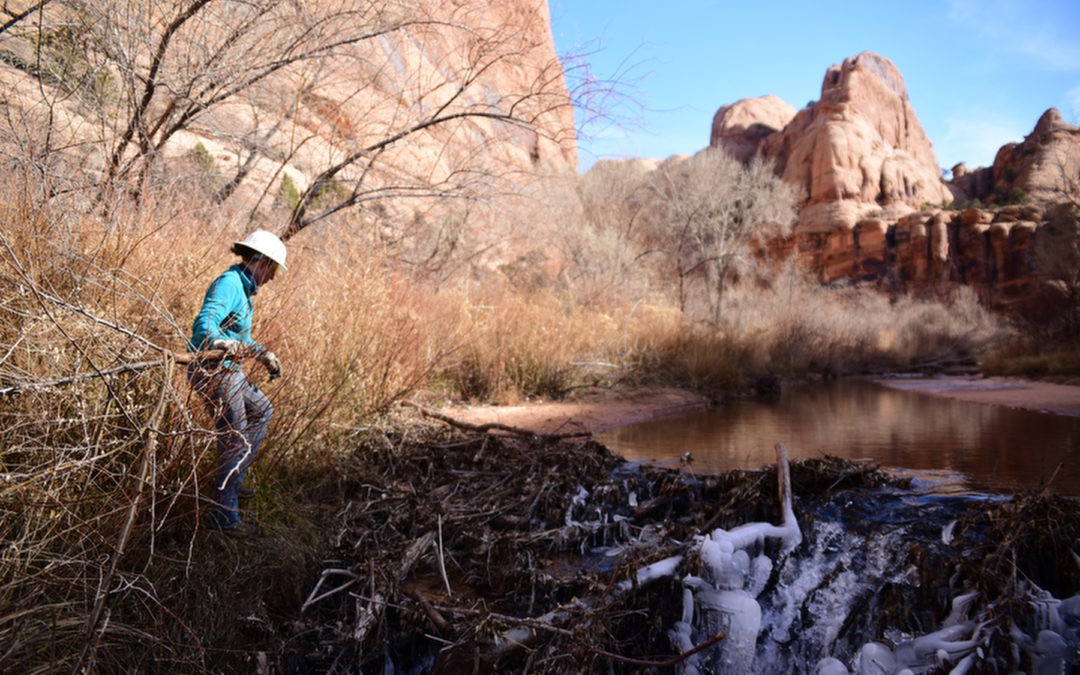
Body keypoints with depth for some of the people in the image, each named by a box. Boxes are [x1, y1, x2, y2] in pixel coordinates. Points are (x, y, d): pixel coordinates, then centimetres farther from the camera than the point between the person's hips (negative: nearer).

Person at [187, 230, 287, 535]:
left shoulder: (242, 288, 15)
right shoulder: (228, 284, -17)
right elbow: (203, 324, -34)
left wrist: (264, 355, 31)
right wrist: (222, 344, -52)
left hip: (229, 372, 11)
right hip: (214, 371, -11)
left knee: (262, 411, 27)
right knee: (235, 443, -7)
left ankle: (232, 478, 29)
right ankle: (223, 515, 1)